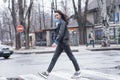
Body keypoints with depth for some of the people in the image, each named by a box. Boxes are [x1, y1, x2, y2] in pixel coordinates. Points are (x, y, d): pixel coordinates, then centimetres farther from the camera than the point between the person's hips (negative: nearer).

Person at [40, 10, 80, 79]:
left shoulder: (62, 22, -10)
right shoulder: (59, 22, 17)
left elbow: (61, 33, -22)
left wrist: (56, 42, -29)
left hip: (64, 42, -9)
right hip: (60, 43, 9)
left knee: (71, 56, 0)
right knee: (54, 57, 2)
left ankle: (78, 72, 10)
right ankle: (47, 73, -2)